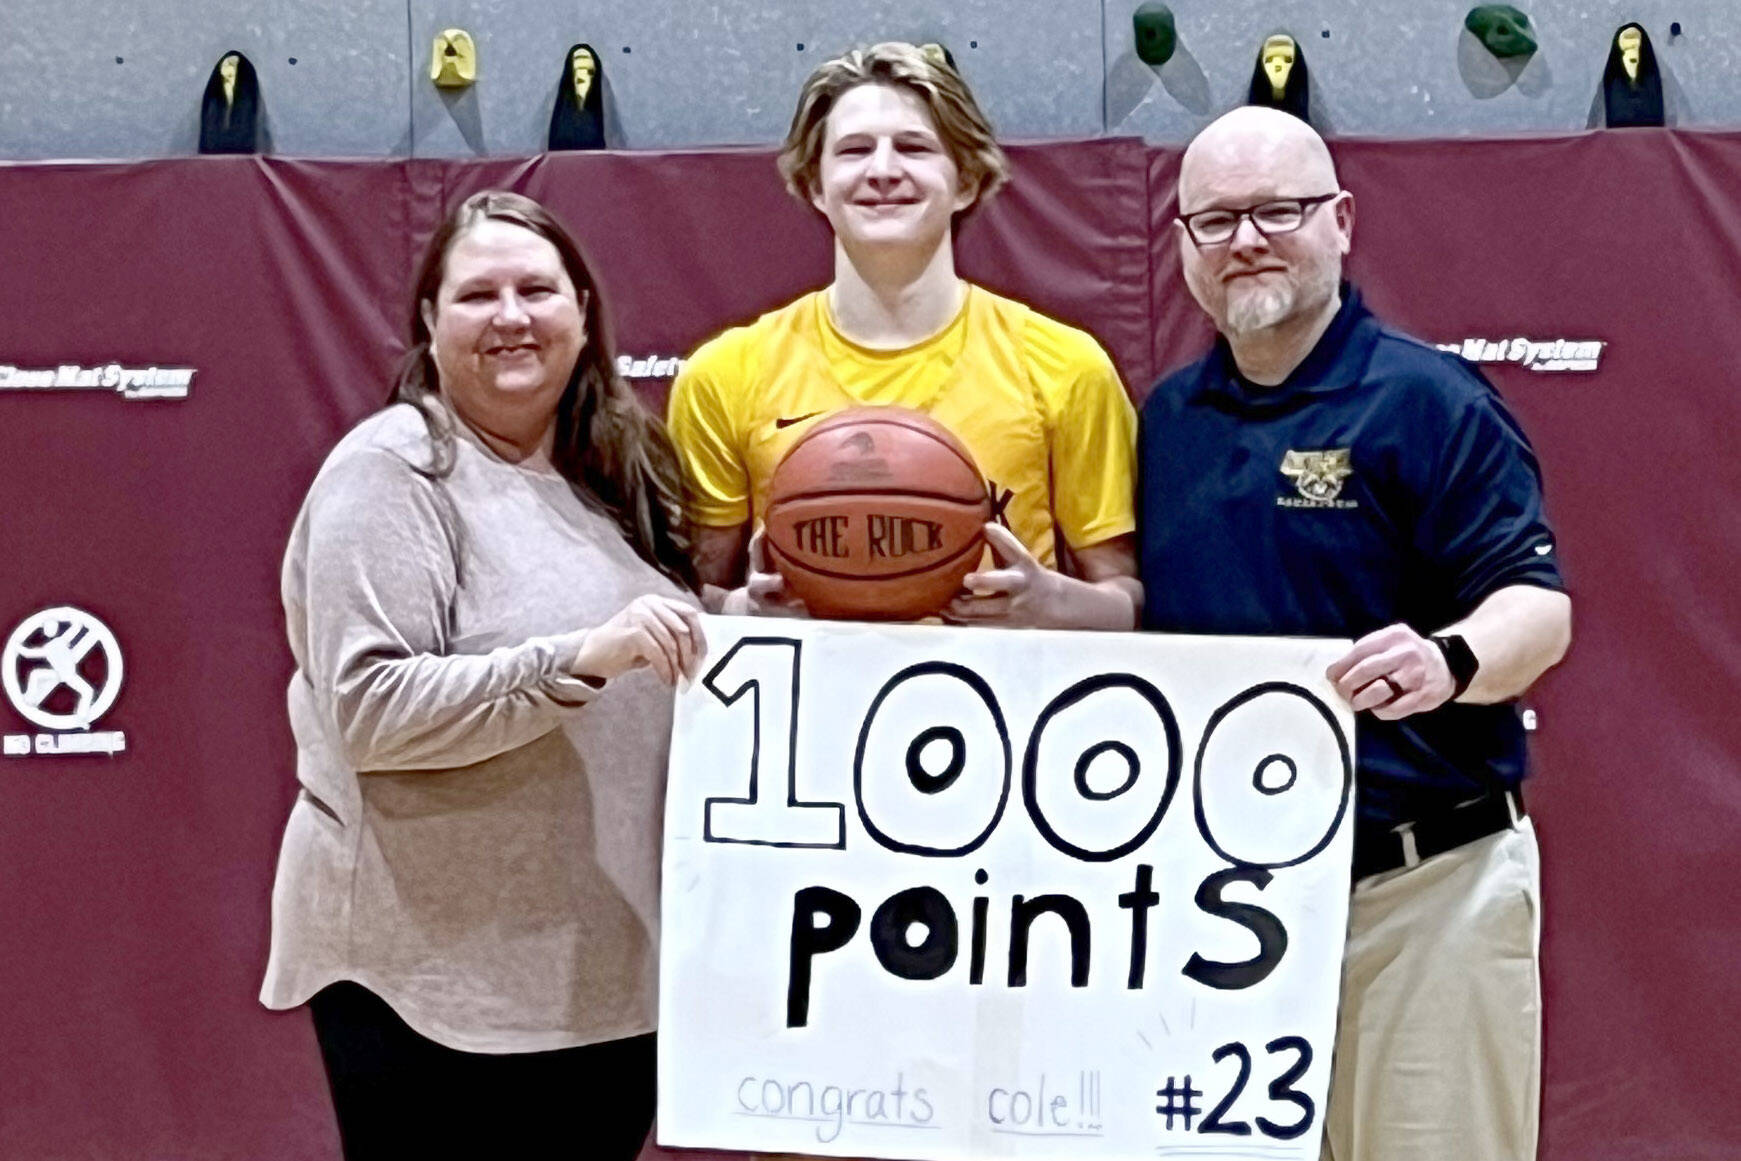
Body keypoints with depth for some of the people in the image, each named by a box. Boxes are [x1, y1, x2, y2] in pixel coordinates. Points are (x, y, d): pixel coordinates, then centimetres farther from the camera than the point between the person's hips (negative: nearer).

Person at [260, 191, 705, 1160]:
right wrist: (579, 658, -27)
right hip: (435, 973, -6)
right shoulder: (393, 469, -10)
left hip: (613, 967, 7)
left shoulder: (622, 469, 11)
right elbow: (367, 710, -19)